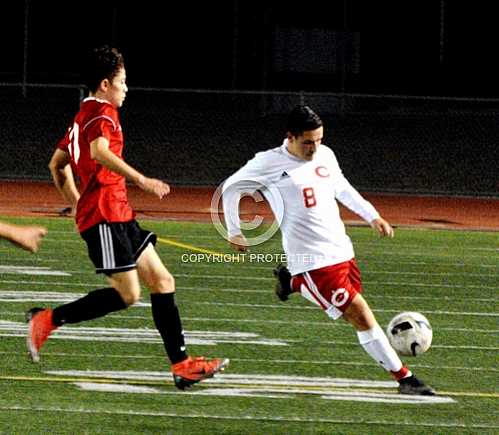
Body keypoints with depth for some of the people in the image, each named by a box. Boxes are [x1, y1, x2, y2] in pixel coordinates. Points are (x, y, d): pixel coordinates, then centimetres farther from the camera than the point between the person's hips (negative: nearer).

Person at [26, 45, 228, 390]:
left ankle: (181, 364, 3)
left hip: (118, 215, 11)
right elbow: (100, 152, -29)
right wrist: (141, 180, -29)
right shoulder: (102, 112, -8)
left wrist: (78, 204, 30)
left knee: (162, 281, 6)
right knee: (127, 293, -14)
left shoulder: (84, 115, 22)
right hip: (105, 216, -11)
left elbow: (57, 163, 30)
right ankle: (48, 320, -7)